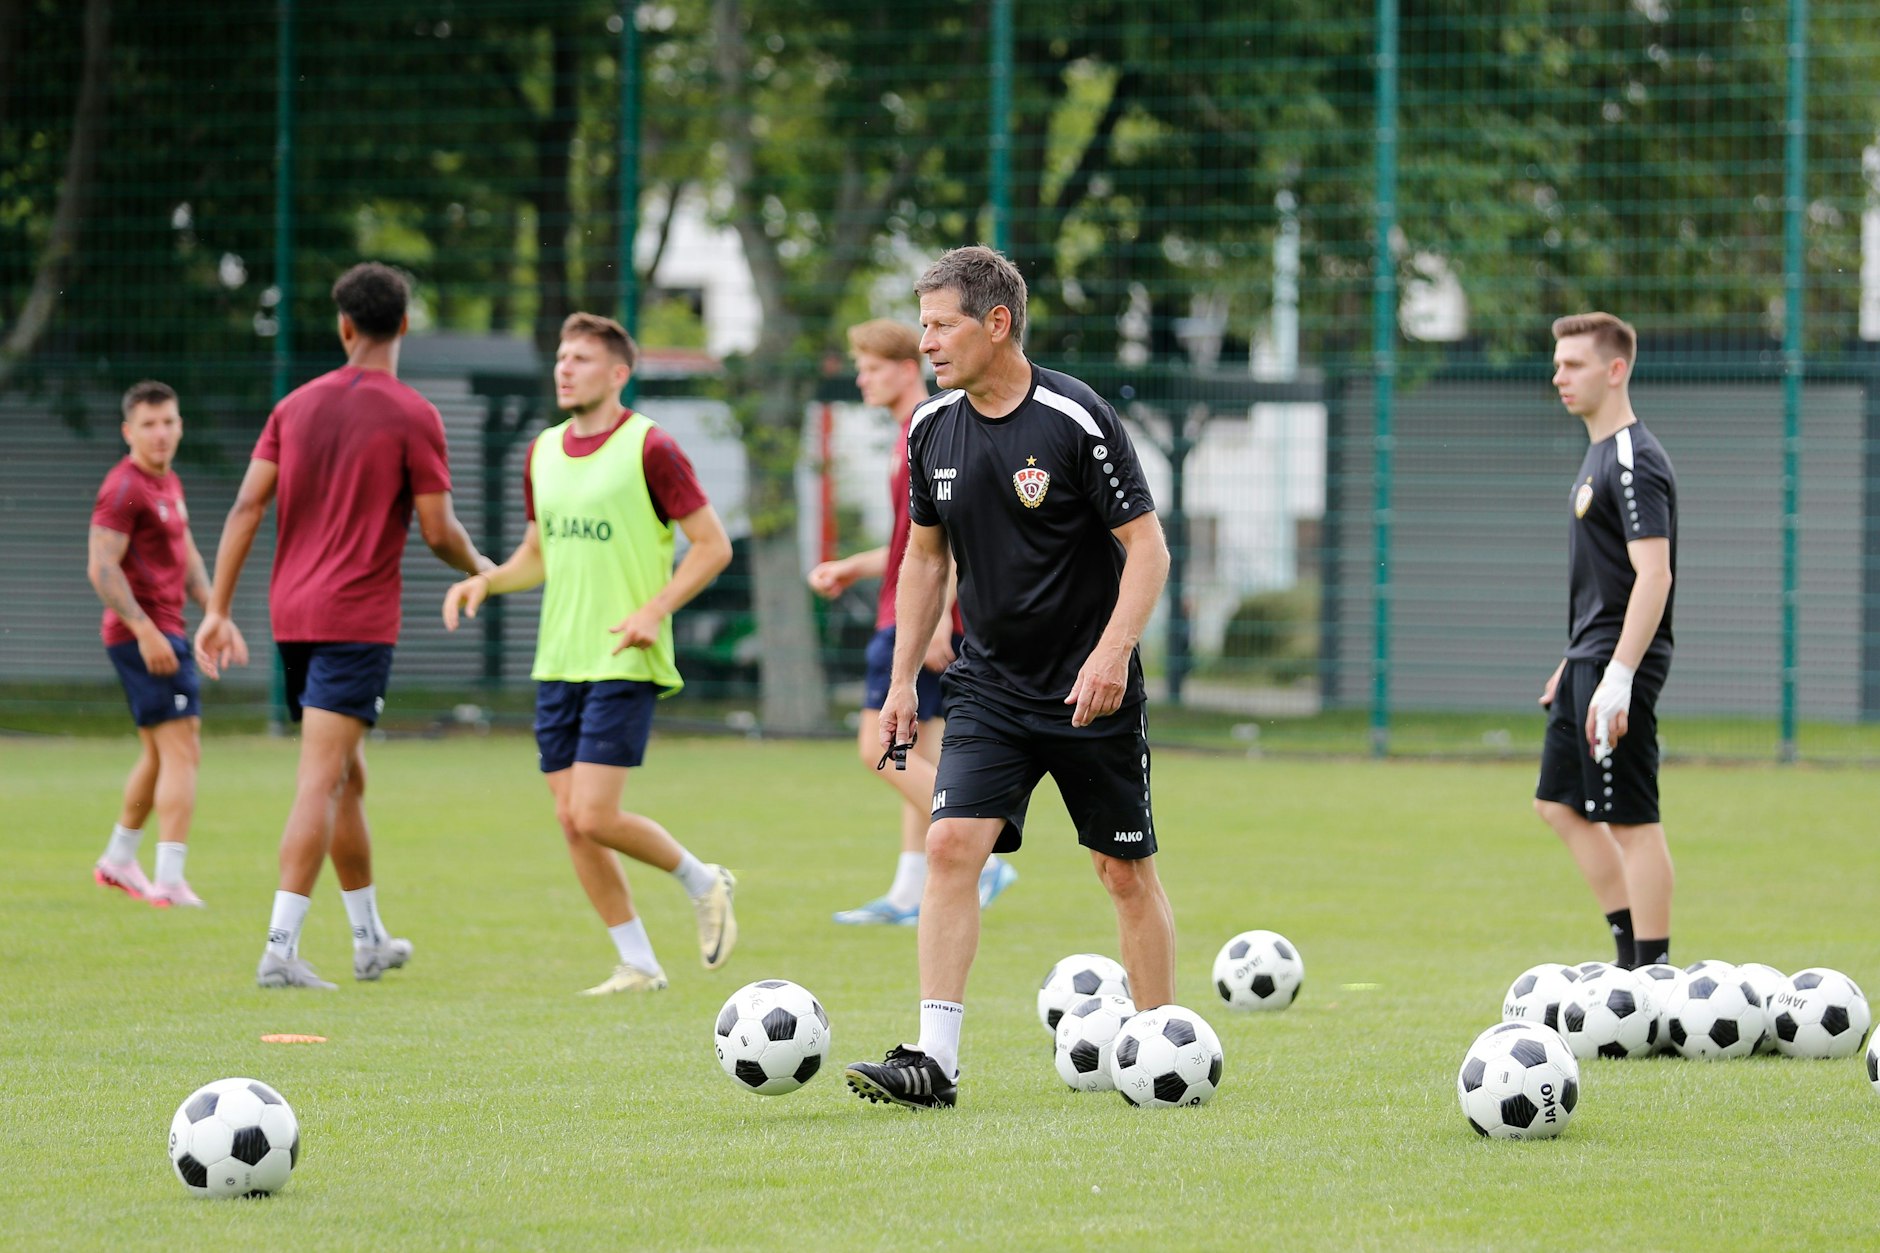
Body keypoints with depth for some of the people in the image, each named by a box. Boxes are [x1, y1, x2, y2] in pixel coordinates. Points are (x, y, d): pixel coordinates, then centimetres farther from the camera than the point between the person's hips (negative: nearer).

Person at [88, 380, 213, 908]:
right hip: (142, 634, -10)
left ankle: (119, 859, 33)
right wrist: (147, 631, -24)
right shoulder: (124, 488, -14)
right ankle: (170, 880, -20)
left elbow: (187, 556, 24)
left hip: (163, 632, 10)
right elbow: (102, 567, -20)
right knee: (182, 750, -14)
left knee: (160, 754, 20)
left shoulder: (169, 484, 16)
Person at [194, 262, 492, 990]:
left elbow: (247, 506, 4)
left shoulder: (298, 406, 9)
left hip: (293, 615, 6)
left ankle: (370, 940, 28)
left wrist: (218, 611, 5)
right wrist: (478, 570, 14)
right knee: (322, 780, -10)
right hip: (359, 619, -6)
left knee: (345, 778, 18)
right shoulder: (412, 417, -7)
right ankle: (280, 949, -18)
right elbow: (438, 530, -8)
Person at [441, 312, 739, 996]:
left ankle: (703, 882, 12)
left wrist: (655, 610, -19)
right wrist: (486, 580, 4)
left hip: (624, 663, -7)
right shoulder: (543, 451, 12)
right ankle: (638, 964, 13)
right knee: (571, 820, 3)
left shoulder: (648, 447, -9)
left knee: (595, 817, -14)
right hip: (557, 661, 7)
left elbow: (713, 546, -7)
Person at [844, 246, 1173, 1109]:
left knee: (1126, 871, 5)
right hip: (989, 683, 4)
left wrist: (1112, 654, -24)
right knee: (951, 846, -12)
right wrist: (902, 681, 11)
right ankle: (934, 1061, -16)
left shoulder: (1076, 419, -15)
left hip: (1091, 691, -4)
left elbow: (1146, 547, -12)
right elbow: (925, 558, 15)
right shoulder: (933, 429, 3)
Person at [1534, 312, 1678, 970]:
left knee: (1632, 820, -7)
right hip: (1590, 660, 11)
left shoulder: (1635, 462, -16)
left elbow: (1653, 575, -23)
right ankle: (1632, 954, 18)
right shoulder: (1598, 454, 15)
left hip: (1619, 664, -10)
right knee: (1560, 805, 13)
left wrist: (1617, 677, -27)